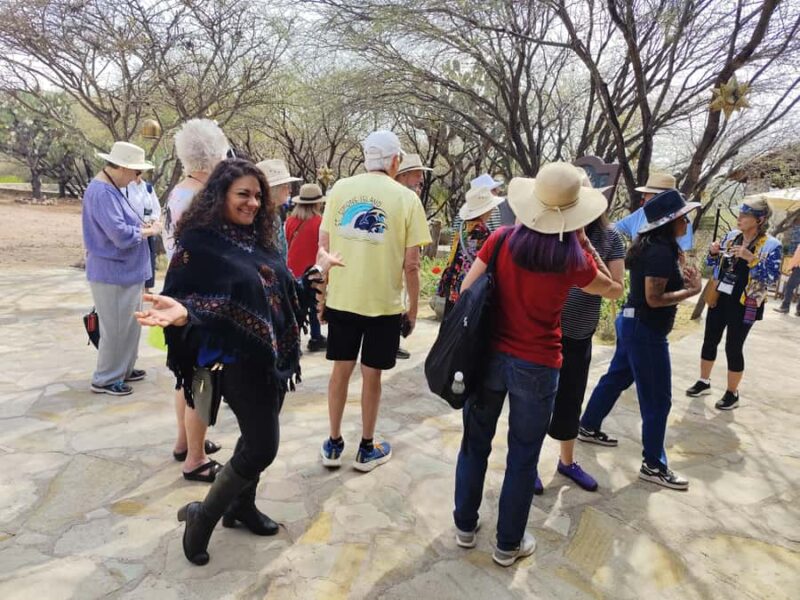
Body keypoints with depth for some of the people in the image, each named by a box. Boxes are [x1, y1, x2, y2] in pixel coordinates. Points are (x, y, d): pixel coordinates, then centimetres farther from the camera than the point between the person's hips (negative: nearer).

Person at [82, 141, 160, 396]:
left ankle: (123, 369, 31)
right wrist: (149, 231, -12)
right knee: (115, 328, 2)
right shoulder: (101, 192, -21)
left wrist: (142, 225, 3)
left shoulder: (111, 188, 11)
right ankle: (105, 379, 15)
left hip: (125, 271, 10)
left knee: (130, 325, 18)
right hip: (113, 273, -10)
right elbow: (120, 235, -28)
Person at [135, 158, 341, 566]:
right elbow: (186, 301, -16)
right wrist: (180, 314, -38)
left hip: (276, 355, 8)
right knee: (262, 446, -4)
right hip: (240, 359, -8)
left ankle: (242, 506, 39)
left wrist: (318, 270, 19)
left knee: (257, 438, 18)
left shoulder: (258, 239, 8)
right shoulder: (199, 241, -13)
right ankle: (202, 518, 16)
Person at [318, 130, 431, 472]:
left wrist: (323, 293, 12)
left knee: (341, 370, 15)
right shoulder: (406, 198, -7)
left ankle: (333, 445, 27)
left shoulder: (340, 189, 1)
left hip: (341, 298, 3)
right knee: (371, 376, 11)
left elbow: (324, 247, 1)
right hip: (384, 302, -2)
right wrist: (413, 308, 2)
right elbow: (410, 263, -9)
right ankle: (367, 449, 25)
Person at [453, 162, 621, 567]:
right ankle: (508, 544, 28)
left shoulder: (502, 239, -9)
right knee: (523, 457, 13)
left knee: (475, 443, 19)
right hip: (537, 367, -2)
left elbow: (467, 291, -7)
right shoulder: (573, 259, -10)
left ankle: (465, 525, 35)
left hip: (490, 355, 2)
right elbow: (609, 286, 10)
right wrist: (582, 243, 10)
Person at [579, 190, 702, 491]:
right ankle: (653, 465, 11)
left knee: (616, 378, 22)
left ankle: (588, 427, 37)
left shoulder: (650, 246, 9)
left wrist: (681, 278, 4)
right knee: (657, 399, 0)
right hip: (646, 331, -10)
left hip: (633, 324, 10)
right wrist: (692, 289, -15)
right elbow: (654, 298, -24)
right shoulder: (661, 252, -22)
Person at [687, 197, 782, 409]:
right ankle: (704, 382, 30)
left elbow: (773, 276, -18)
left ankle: (732, 393, 18)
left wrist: (751, 258, -28)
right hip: (719, 298, 5)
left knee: (734, 347, 2)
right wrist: (714, 252, -9)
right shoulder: (732, 236, 3)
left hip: (743, 305, -5)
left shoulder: (771, 245, -12)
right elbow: (714, 264, 12)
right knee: (710, 340, 13)